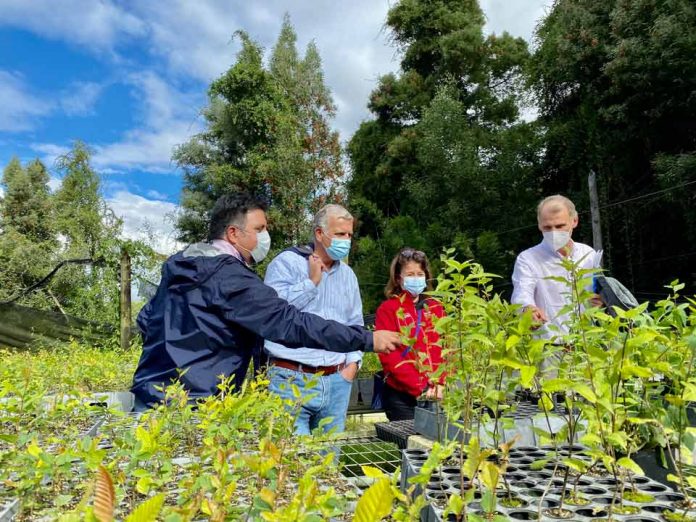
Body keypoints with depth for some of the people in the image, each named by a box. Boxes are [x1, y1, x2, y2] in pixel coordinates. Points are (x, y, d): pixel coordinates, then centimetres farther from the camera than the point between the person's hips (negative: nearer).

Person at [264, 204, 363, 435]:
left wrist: (353, 362, 9)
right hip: (291, 379, -5)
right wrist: (312, 281, -11)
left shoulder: (348, 274, 15)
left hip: (337, 381, 6)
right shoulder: (287, 262, -3)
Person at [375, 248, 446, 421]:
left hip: (436, 395, 4)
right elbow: (389, 356, -10)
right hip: (401, 395, -4)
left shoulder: (436, 308, 11)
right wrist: (421, 387, -15)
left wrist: (441, 383, -8)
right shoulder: (388, 309, -3)